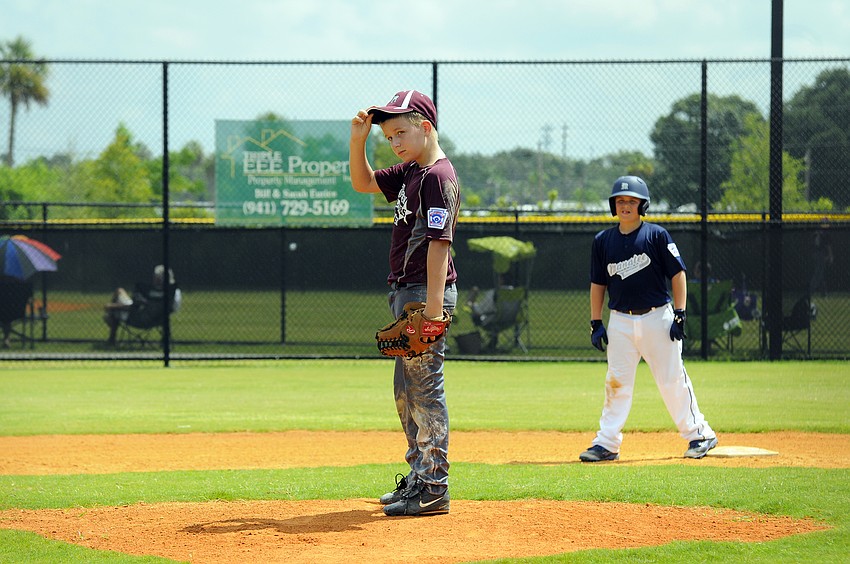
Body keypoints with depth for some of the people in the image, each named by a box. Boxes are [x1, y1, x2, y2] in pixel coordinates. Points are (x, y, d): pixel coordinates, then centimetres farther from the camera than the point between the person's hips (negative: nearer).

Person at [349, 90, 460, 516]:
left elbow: (439, 243, -21)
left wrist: (432, 311, -26)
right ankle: (418, 478, 23)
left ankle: (434, 489, -6)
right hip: (404, 293, 10)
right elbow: (363, 182, 27)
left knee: (425, 388, -8)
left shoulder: (439, 176, -15)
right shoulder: (410, 172, 14)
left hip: (426, 292, -10)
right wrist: (357, 140, 9)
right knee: (406, 391, 15)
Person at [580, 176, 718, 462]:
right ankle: (606, 443, 6)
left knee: (672, 379, 0)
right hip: (620, 321, 3)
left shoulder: (656, 235, -4)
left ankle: (699, 435, 12)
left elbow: (678, 274, -3)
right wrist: (596, 323, 6)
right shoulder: (603, 240, 6)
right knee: (616, 382, 2)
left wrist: (680, 315, -8)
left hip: (657, 317, -3)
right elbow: (598, 284, 12)